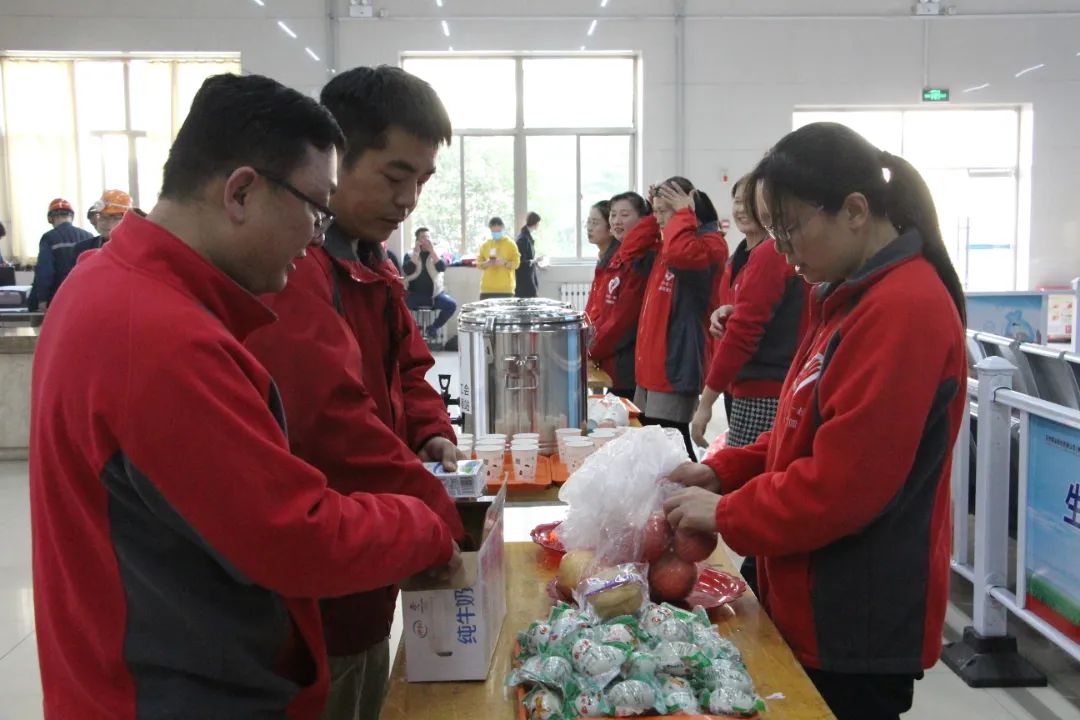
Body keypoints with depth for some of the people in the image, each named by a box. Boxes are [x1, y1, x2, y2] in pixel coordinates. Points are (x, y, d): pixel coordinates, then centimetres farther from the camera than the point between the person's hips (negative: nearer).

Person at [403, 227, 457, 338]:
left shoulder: (436, 254, 10)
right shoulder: (410, 254, 7)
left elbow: (442, 268, -10)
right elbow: (407, 271, -12)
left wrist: (432, 251, -13)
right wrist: (416, 253, -11)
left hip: (434, 294, 1)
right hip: (414, 294, -1)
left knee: (451, 305, -25)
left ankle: (434, 327, 0)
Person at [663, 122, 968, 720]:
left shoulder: (902, 311, -22)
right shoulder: (852, 298, 10)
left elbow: (841, 483, -25)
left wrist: (725, 514, -14)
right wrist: (722, 471, 4)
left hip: (857, 626, -9)